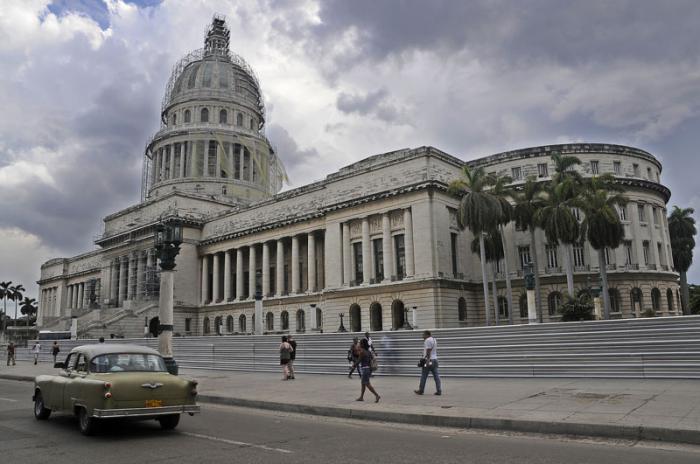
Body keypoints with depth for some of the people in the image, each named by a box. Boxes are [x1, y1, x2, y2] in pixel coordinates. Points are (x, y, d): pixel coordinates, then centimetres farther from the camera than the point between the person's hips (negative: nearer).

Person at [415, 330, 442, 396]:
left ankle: (421, 390, 6)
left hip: (429, 360, -9)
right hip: (435, 359, 9)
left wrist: (427, 361, -22)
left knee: (424, 376, 0)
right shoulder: (433, 340, 18)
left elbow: (428, 351, -19)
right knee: (436, 375, 4)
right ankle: (439, 391, 1)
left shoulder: (428, 340, -12)